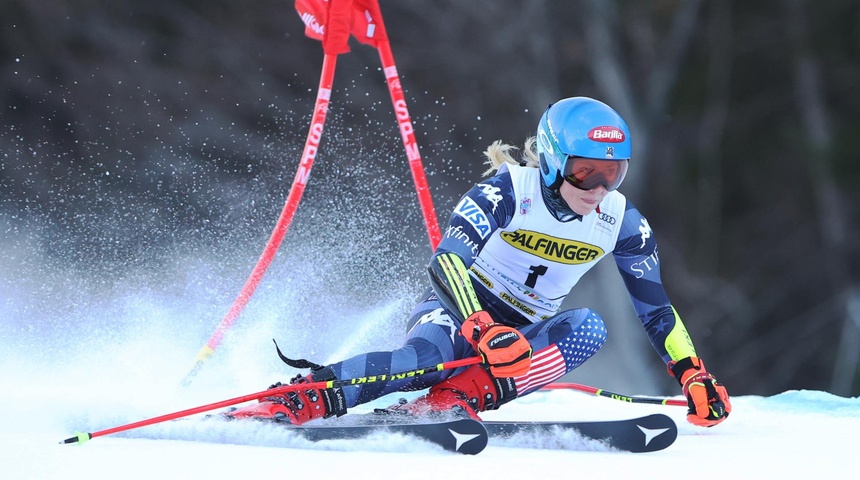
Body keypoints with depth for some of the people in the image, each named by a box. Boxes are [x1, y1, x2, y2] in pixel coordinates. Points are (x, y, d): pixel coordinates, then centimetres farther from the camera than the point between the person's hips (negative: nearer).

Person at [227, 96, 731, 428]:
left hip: (524, 334, 5)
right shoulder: (509, 189, -19)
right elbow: (447, 261, -30)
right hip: (458, 308, -5)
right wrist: (482, 330, -46)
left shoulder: (621, 222, -4)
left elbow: (655, 307, 7)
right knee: (432, 354, -39)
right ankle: (295, 401, -42)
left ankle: (460, 397, -37)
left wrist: (693, 374, -2)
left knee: (588, 328, -28)